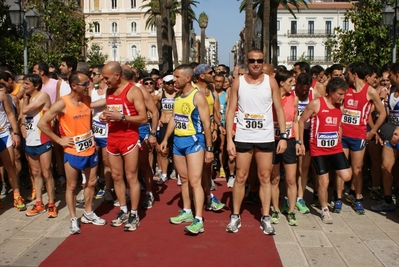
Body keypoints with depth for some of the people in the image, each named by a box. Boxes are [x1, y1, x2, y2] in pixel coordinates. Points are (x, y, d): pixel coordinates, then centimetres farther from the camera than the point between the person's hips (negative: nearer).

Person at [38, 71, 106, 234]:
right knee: (71, 186, 5)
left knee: (91, 182, 14)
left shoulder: (88, 100, 1)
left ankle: (88, 214, 31)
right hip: (72, 151, -5)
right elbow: (42, 123, -14)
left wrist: (91, 134, 5)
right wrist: (59, 140, -12)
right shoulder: (62, 104, -15)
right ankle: (73, 219, 18)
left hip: (90, 149, 6)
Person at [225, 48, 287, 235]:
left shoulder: (270, 82, 1)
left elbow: (279, 109, 3)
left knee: (265, 178, 7)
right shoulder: (238, 82, 0)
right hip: (243, 137, 0)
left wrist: (283, 136, -4)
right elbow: (231, 111, -1)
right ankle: (235, 216, 18)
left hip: (266, 138, 0)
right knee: (240, 177, 7)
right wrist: (229, 139, -7)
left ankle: (265, 218, 16)